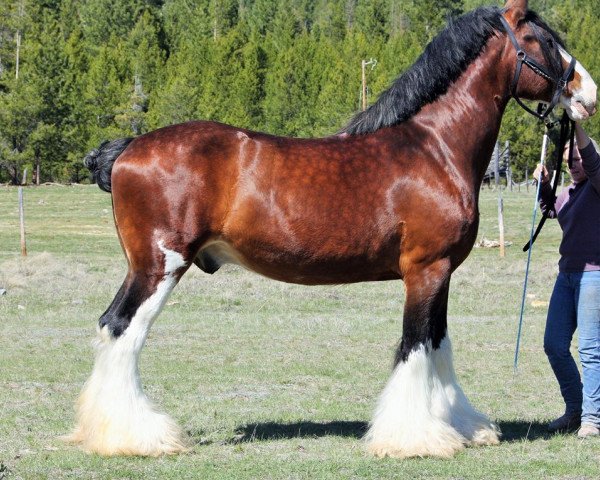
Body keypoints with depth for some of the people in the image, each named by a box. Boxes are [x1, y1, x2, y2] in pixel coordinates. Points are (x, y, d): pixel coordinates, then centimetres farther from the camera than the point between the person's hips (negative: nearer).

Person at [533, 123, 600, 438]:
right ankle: (574, 409, 20)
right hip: (567, 275, 9)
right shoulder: (568, 193, 16)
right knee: (554, 346, 7)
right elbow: (551, 211, 33)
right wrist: (543, 184, 14)